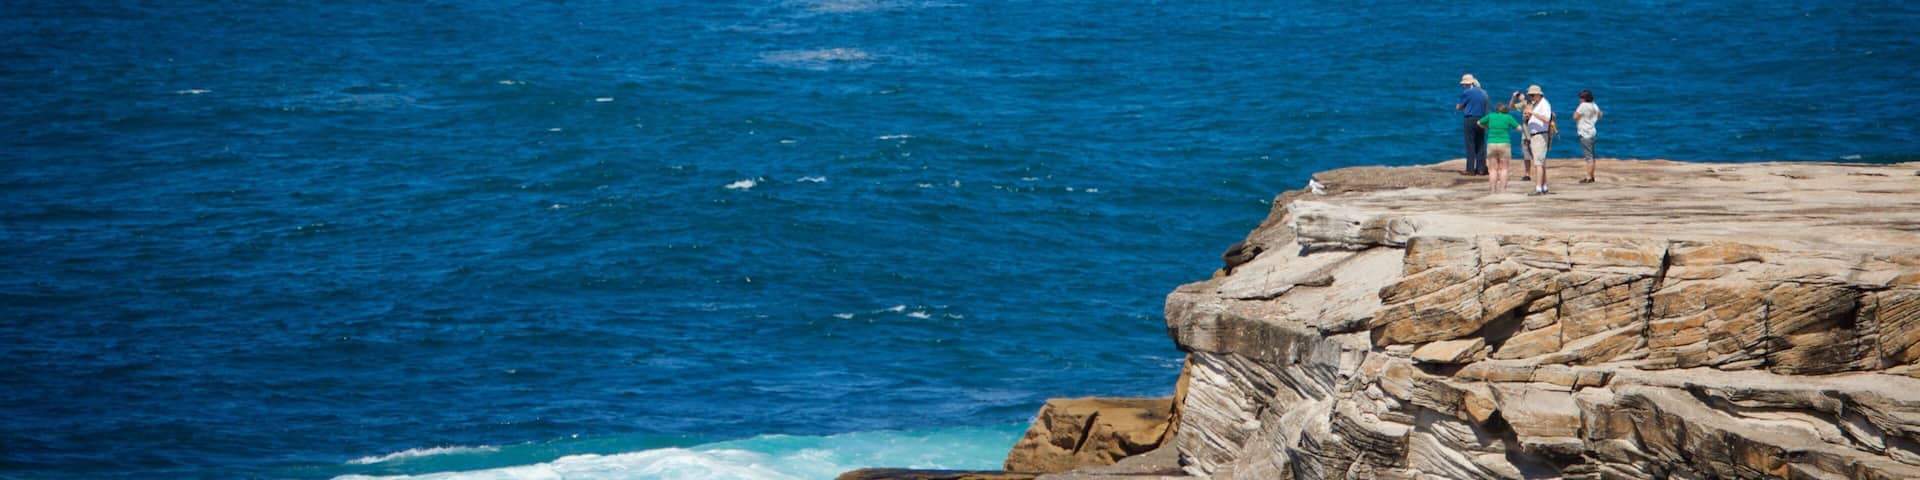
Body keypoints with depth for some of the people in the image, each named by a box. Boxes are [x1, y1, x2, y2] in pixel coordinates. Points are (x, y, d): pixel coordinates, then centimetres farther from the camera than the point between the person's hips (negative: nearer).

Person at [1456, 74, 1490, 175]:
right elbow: (1486, 107, 13)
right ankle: (1481, 169, 8)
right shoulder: (1484, 93, 10)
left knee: (1470, 145, -2)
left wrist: (1457, 106, 22)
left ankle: (1470, 169, -4)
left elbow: (1460, 107, 0)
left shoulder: (1467, 92, -8)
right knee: (1481, 145, 9)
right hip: (1481, 120, 5)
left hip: (1470, 119, -5)